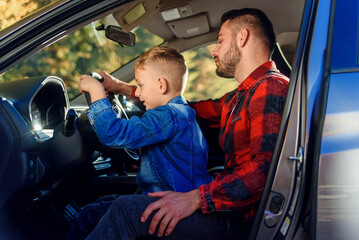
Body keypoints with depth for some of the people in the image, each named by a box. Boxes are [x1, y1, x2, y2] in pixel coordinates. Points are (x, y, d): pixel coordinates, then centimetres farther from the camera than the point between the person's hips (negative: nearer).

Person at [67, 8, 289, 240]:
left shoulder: (270, 88, -14)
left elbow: (266, 165, -27)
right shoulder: (238, 98, 20)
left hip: (242, 218, -10)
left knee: (127, 210, -22)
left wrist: (195, 198, -32)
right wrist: (122, 87, 26)